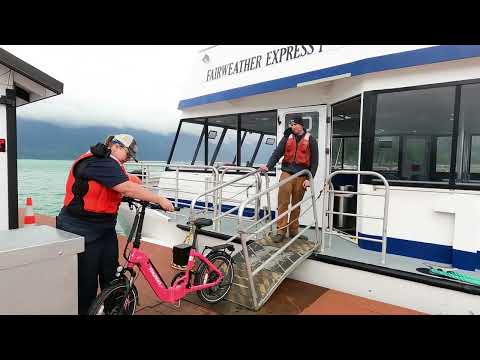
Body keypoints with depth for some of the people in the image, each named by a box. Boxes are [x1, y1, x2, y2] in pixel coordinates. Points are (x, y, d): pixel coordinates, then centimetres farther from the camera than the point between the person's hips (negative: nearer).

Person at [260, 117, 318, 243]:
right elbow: (277, 153, 2)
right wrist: (268, 166, -14)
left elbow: (314, 161, 1)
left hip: (301, 176, -1)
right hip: (287, 173, 1)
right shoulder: (287, 138, 9)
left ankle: (293, 230, 19)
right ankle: (281, 231, 1)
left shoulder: (310, 140, 3)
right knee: (283, 202, -5)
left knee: (296, 204, 8)